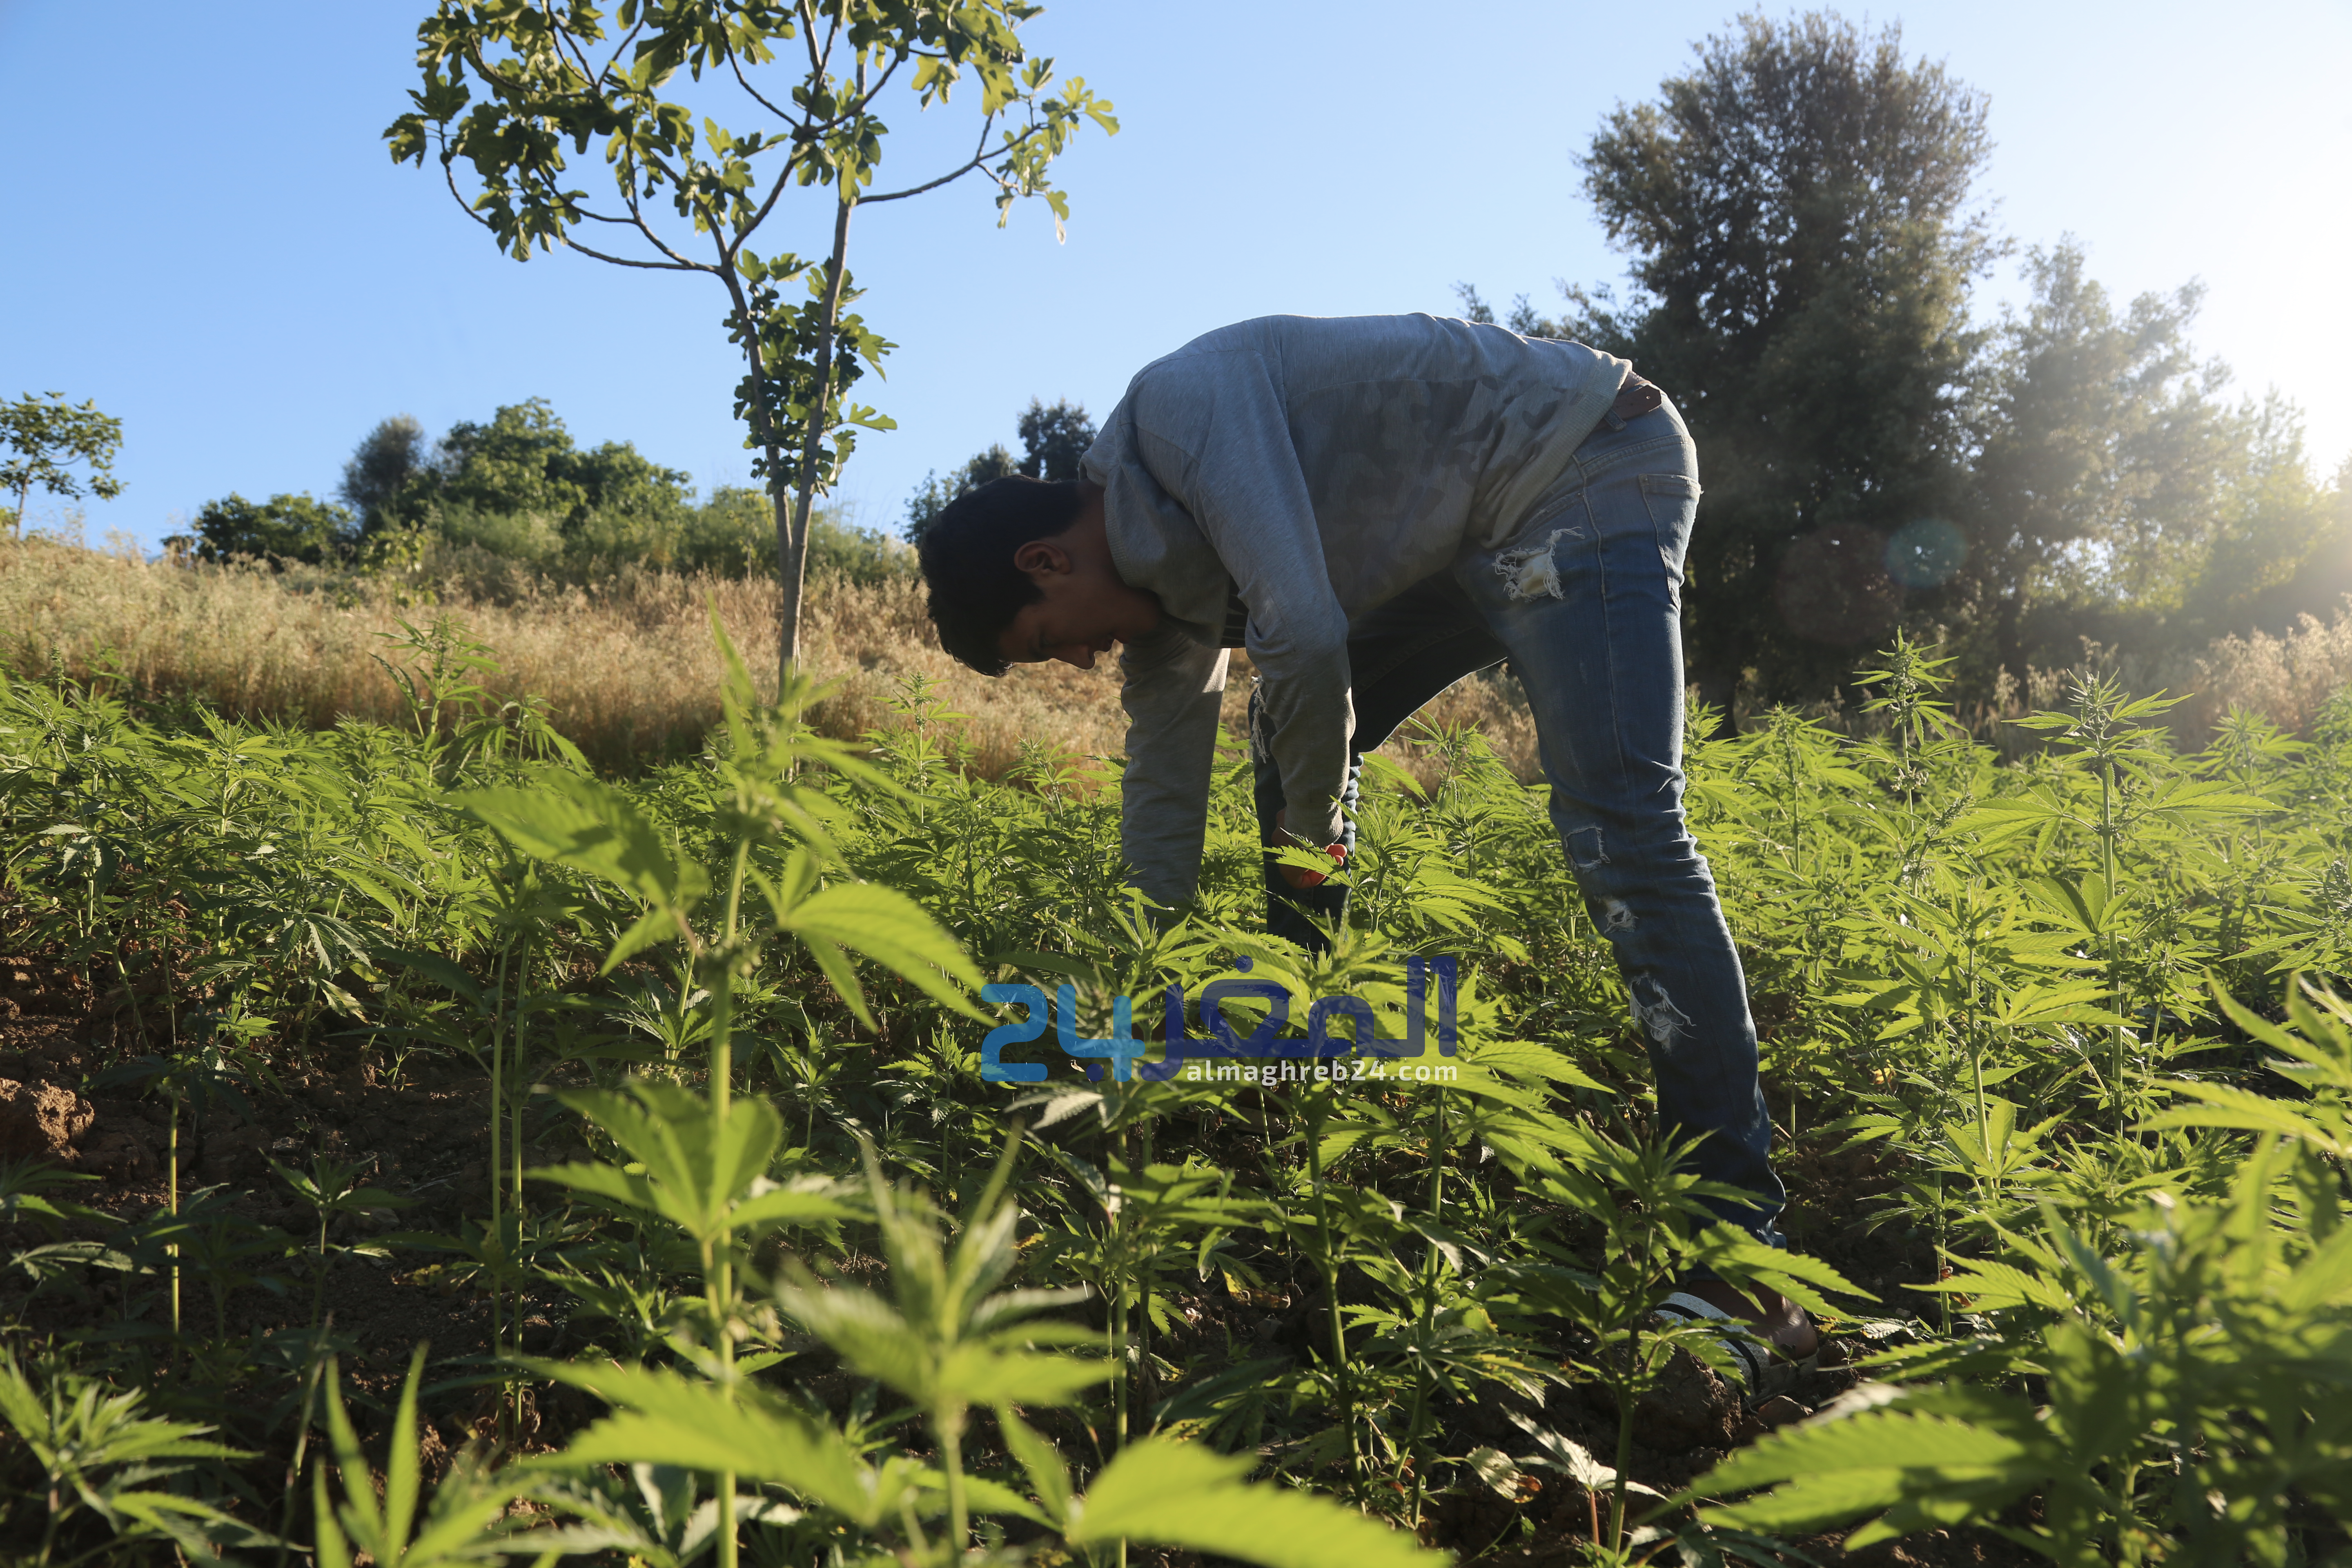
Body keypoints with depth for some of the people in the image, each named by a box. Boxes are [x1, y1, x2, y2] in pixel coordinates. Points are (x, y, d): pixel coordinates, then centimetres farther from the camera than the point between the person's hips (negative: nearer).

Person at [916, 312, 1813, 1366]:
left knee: (1616, 826, -23)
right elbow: (1163, 788, 8)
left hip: (1588, 469, -9)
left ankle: (1739, 1239, -21)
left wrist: (1313, 835, -13)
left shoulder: (1178, 407, -22)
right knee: (1287, 749, 11)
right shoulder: (1157, 566, 5)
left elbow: (1304, 637, -31)